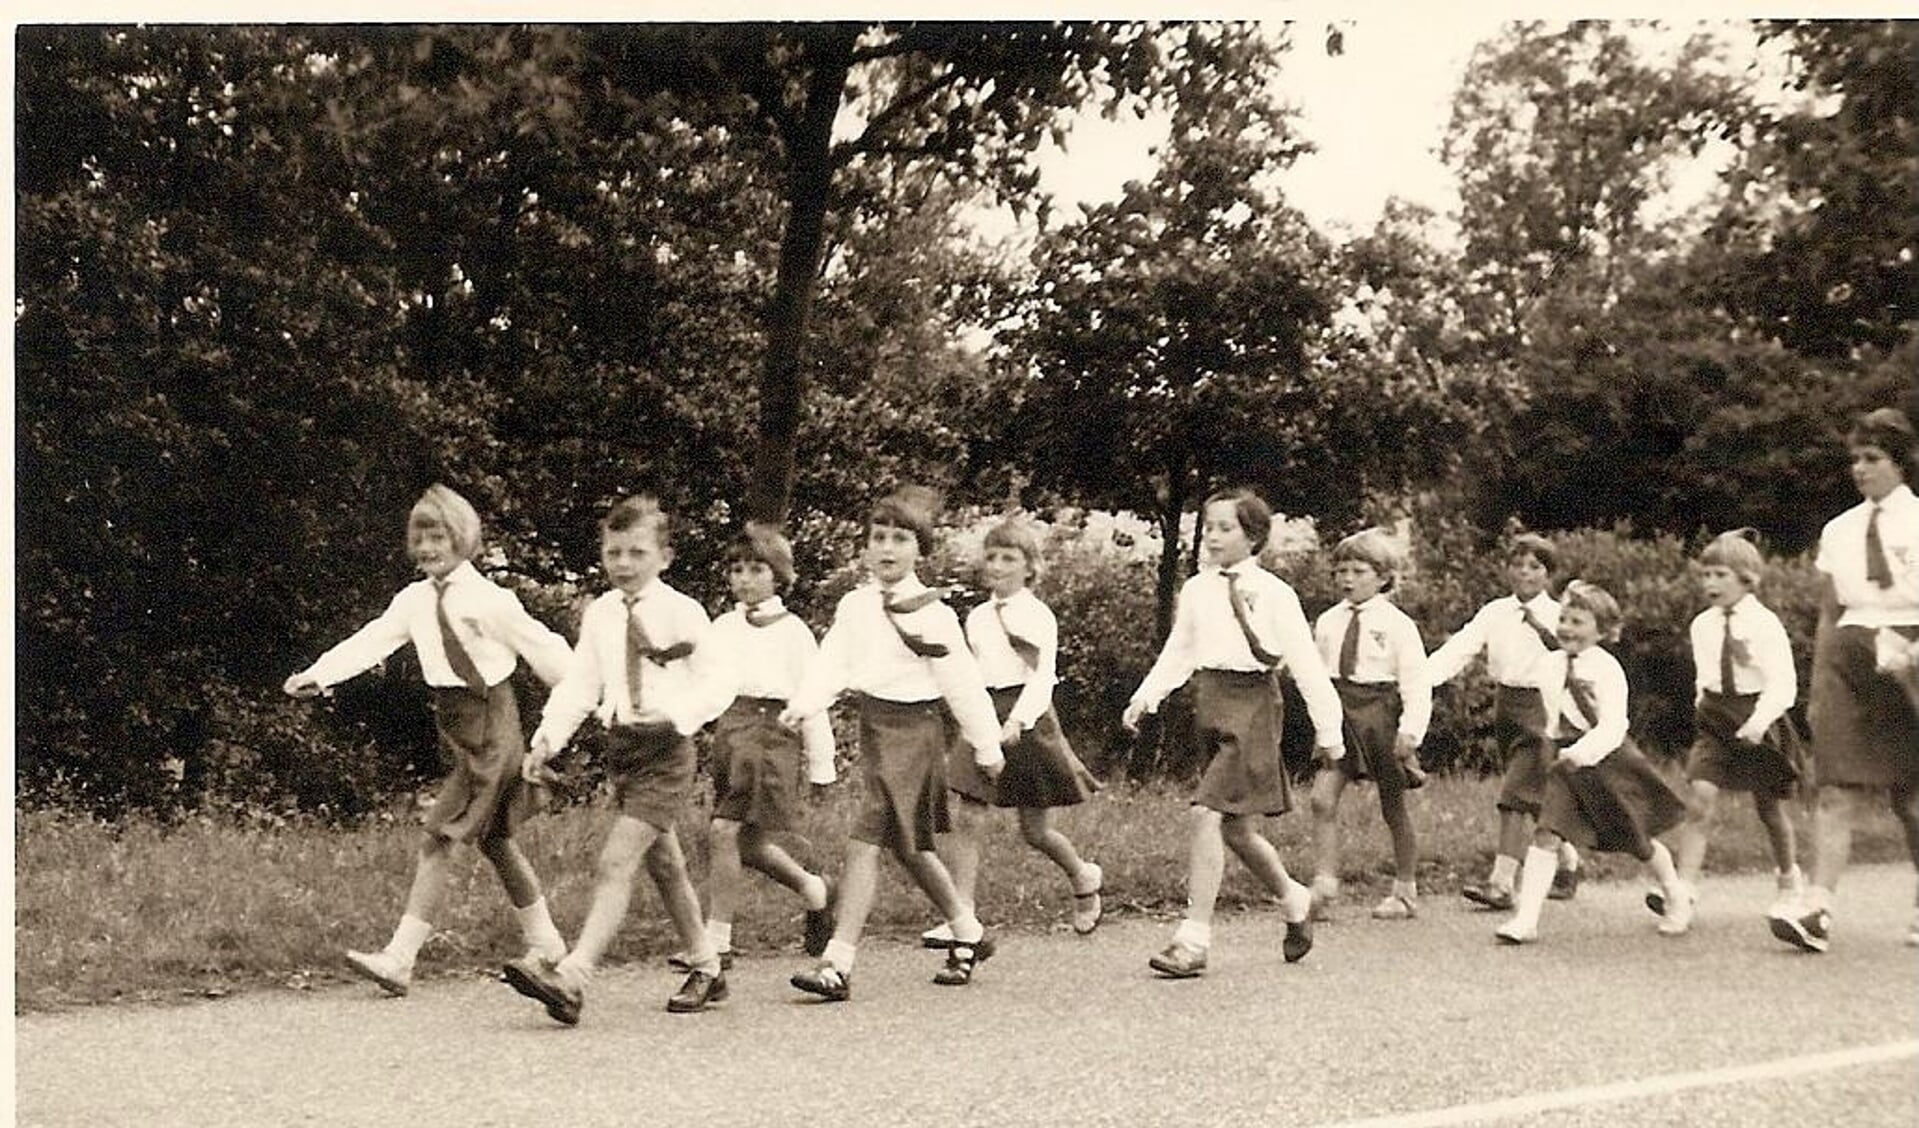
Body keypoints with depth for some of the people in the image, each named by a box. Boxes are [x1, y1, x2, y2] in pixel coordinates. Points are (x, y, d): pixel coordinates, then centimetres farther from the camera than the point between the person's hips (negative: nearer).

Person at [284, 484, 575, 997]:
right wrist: (318, 674, -15)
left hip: (490, 727, -8)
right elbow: (370, 640, -1)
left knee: (438, 839, -11)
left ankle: (399, 958, -9)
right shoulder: (416, 599, 7)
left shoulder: (487, 598, -14)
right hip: (455, 726, 8)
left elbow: (542, 646, -9)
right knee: (494, 840, 16)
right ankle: (546, 946, 29)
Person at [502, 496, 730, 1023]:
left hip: (666, 749, -7)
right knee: (663, 865, 18)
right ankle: (706, 969, 34)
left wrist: (675, 713, -25)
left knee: (615, 862, -18)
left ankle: (571, 978, -25)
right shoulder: (599, 614, 7)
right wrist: (548, 738, -7)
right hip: (620, 744, 7)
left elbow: (713, 687, -7)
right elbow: (579, 684, 6)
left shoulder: (683, 613, -8)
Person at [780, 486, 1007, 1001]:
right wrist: (803, 705, -21)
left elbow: (963, 683, -4)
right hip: (874, 724, 7)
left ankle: (838, 963, -12)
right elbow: (832, 663, -3)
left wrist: (987, 746, 2)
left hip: (913, 727, -7)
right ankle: (968, 934, 37)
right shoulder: (854, 606, 6)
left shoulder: (931, 615, -9)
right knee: (908, 845, 17)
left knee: (867, 839, -13)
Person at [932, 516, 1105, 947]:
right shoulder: (977, 617, 11)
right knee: (966, 819, -9)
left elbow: (1043, 678, -14)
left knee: (1035, 830, 5)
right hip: (985, 718, 5)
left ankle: (1084, 878, 35)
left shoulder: (1038, 616, -6)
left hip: (1028, 721, -5)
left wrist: (1018, 720, -27)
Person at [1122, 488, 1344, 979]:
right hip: (1210, 703, 6)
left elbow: (1305, 663, -2)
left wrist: (1328, 730, 0)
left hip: (1252, 704, -6)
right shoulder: (1195, 590, 9)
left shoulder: (1273, 593, -6)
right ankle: (1294, 901, 39)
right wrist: (1145, 698, 1)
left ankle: (1194, 939, -13)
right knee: (1235, 829, 13)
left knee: (1209, 813, -17)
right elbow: (1178, 653, 15)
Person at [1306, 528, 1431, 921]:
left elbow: (1416, 683, -9)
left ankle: (1405, 892, 24)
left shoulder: (1397, 624, -6)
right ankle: (1324, 883, -6)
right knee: (1322, 799, -11)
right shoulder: (1327, 622, 7)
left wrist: (1410, 730, -17)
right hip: (1339, 714, 4)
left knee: (1393, 810, 8)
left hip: (1379, 713, -4)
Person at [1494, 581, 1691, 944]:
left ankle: (1677, 903, 40)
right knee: (1546, 833, -15)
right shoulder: (1548, 666, 2)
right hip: (1567, 760, 4)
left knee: (1639, 842, 13)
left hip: (1608, 757, -4)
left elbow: (1612, 726, -24)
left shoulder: (1607, 668, -15)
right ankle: (1526, 919, -20)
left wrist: (1583, 752, -35)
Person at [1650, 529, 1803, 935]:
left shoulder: (1764, 624, -12)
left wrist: (1758, 723, -27)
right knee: (1701, 797, -14)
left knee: (1768, 806, 11)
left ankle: (1789, 879, 39)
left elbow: (1782, 685, -17)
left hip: (1758, 721, -4)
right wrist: (1702, 706, 9)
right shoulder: (1702, 625, 6)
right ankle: (1685, 893, -19)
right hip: (1715, 720, 4)